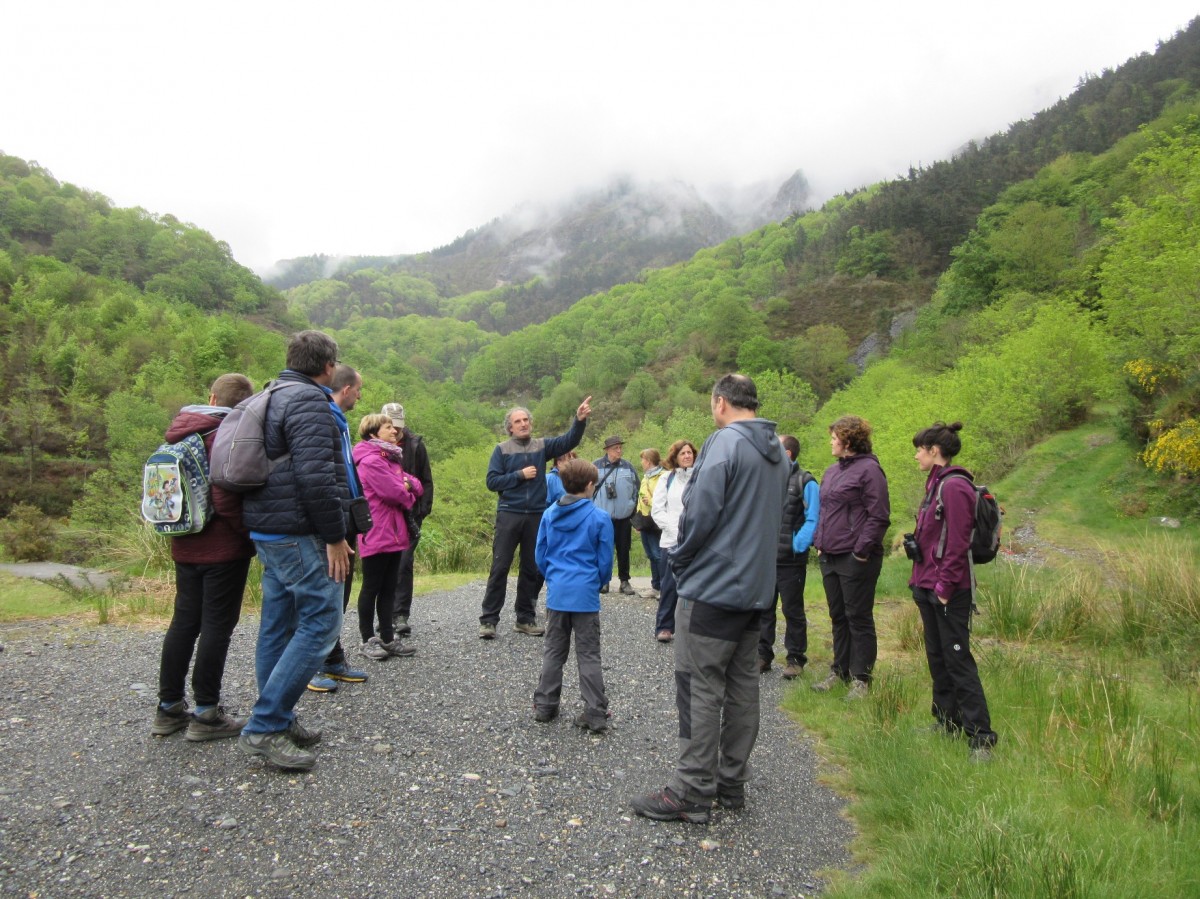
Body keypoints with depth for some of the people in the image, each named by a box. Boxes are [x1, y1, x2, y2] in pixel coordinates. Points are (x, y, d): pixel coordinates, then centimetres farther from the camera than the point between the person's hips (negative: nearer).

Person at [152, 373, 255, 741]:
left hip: (185, 545, 8)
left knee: (184, 620, 15)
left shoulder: (182, 432, 11)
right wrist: (252, 532, -13)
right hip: (224, 547, -8)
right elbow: (226, 498, -23)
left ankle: (169, 707, 23)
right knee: (217, 625, 0)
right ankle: (206, 713, 7)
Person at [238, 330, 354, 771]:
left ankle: (278, 721, 23)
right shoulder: (310, 403, -14)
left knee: (279, 625, 14)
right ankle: (264, 726, -5)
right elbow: (316, 476, -24)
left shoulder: (274, 398, 18)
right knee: (320, 623, -6)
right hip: (300, 534, -10)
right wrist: (335, 536, -17)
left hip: (269, 531, 11)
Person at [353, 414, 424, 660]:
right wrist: (408, 494, -1)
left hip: (394, 533, 9)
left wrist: (407, 485, -9)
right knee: (372, 588, 2)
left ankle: (387, 638, 19)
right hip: (377, 534, -9)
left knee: (388, 589, 13)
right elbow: (395, 493, -22)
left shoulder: (390, 458, 17)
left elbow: (417, 487, 13)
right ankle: (368, 640, 12)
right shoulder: (371, 460, -15)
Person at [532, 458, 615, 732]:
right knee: (589, 656, 4)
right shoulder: (599, 518, -9)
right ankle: (595, 714, 8)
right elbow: (605, 562, -3)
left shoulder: (549, 514, 2)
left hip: (556, 593, 3)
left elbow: (540, 556, 8)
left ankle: (544, 705, 23)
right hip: (585, 595, -3)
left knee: (553, 652, 16)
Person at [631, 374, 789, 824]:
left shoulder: (725, 441, -14)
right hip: (756, 589, 9)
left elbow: (700, 510, -20)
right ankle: (732, 782, 24)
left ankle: (692, 792, 5)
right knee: (742, 684, 14)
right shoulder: (778, 453, 13)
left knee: (700, 688, -2)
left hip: (713, 587, -9)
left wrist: (678, 559, -5)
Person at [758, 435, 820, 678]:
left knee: (793, 611, 7)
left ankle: (796, 659, 19)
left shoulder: (805, 483, -6)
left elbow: (812, 520, -11)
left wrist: (797, 546, -18)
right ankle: (763, 655, 21)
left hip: (790, 560, -5)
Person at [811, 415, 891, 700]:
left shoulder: (869, 469, -11)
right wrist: (819, 542, 13)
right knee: (838, 617, 16)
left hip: (856, 558, -8)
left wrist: (862, 550, -17)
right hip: (830, 557, 8)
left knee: (858, 618, 1)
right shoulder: (832, 471, 15)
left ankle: (861, 677, 10)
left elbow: (878, 516, -15)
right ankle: (840, 671, 27)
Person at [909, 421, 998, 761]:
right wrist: (921, 580, 15)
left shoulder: (954, 487, -16)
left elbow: (957, 543, -20)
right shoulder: (936, 483, 14)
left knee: (957, 659, -5)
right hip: (928, 585, 10)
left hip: (949, 590, -10)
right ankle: (946, 720, 28)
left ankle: (981, 736, 2)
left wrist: (945, 585, -19)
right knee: (937, 656, 16)